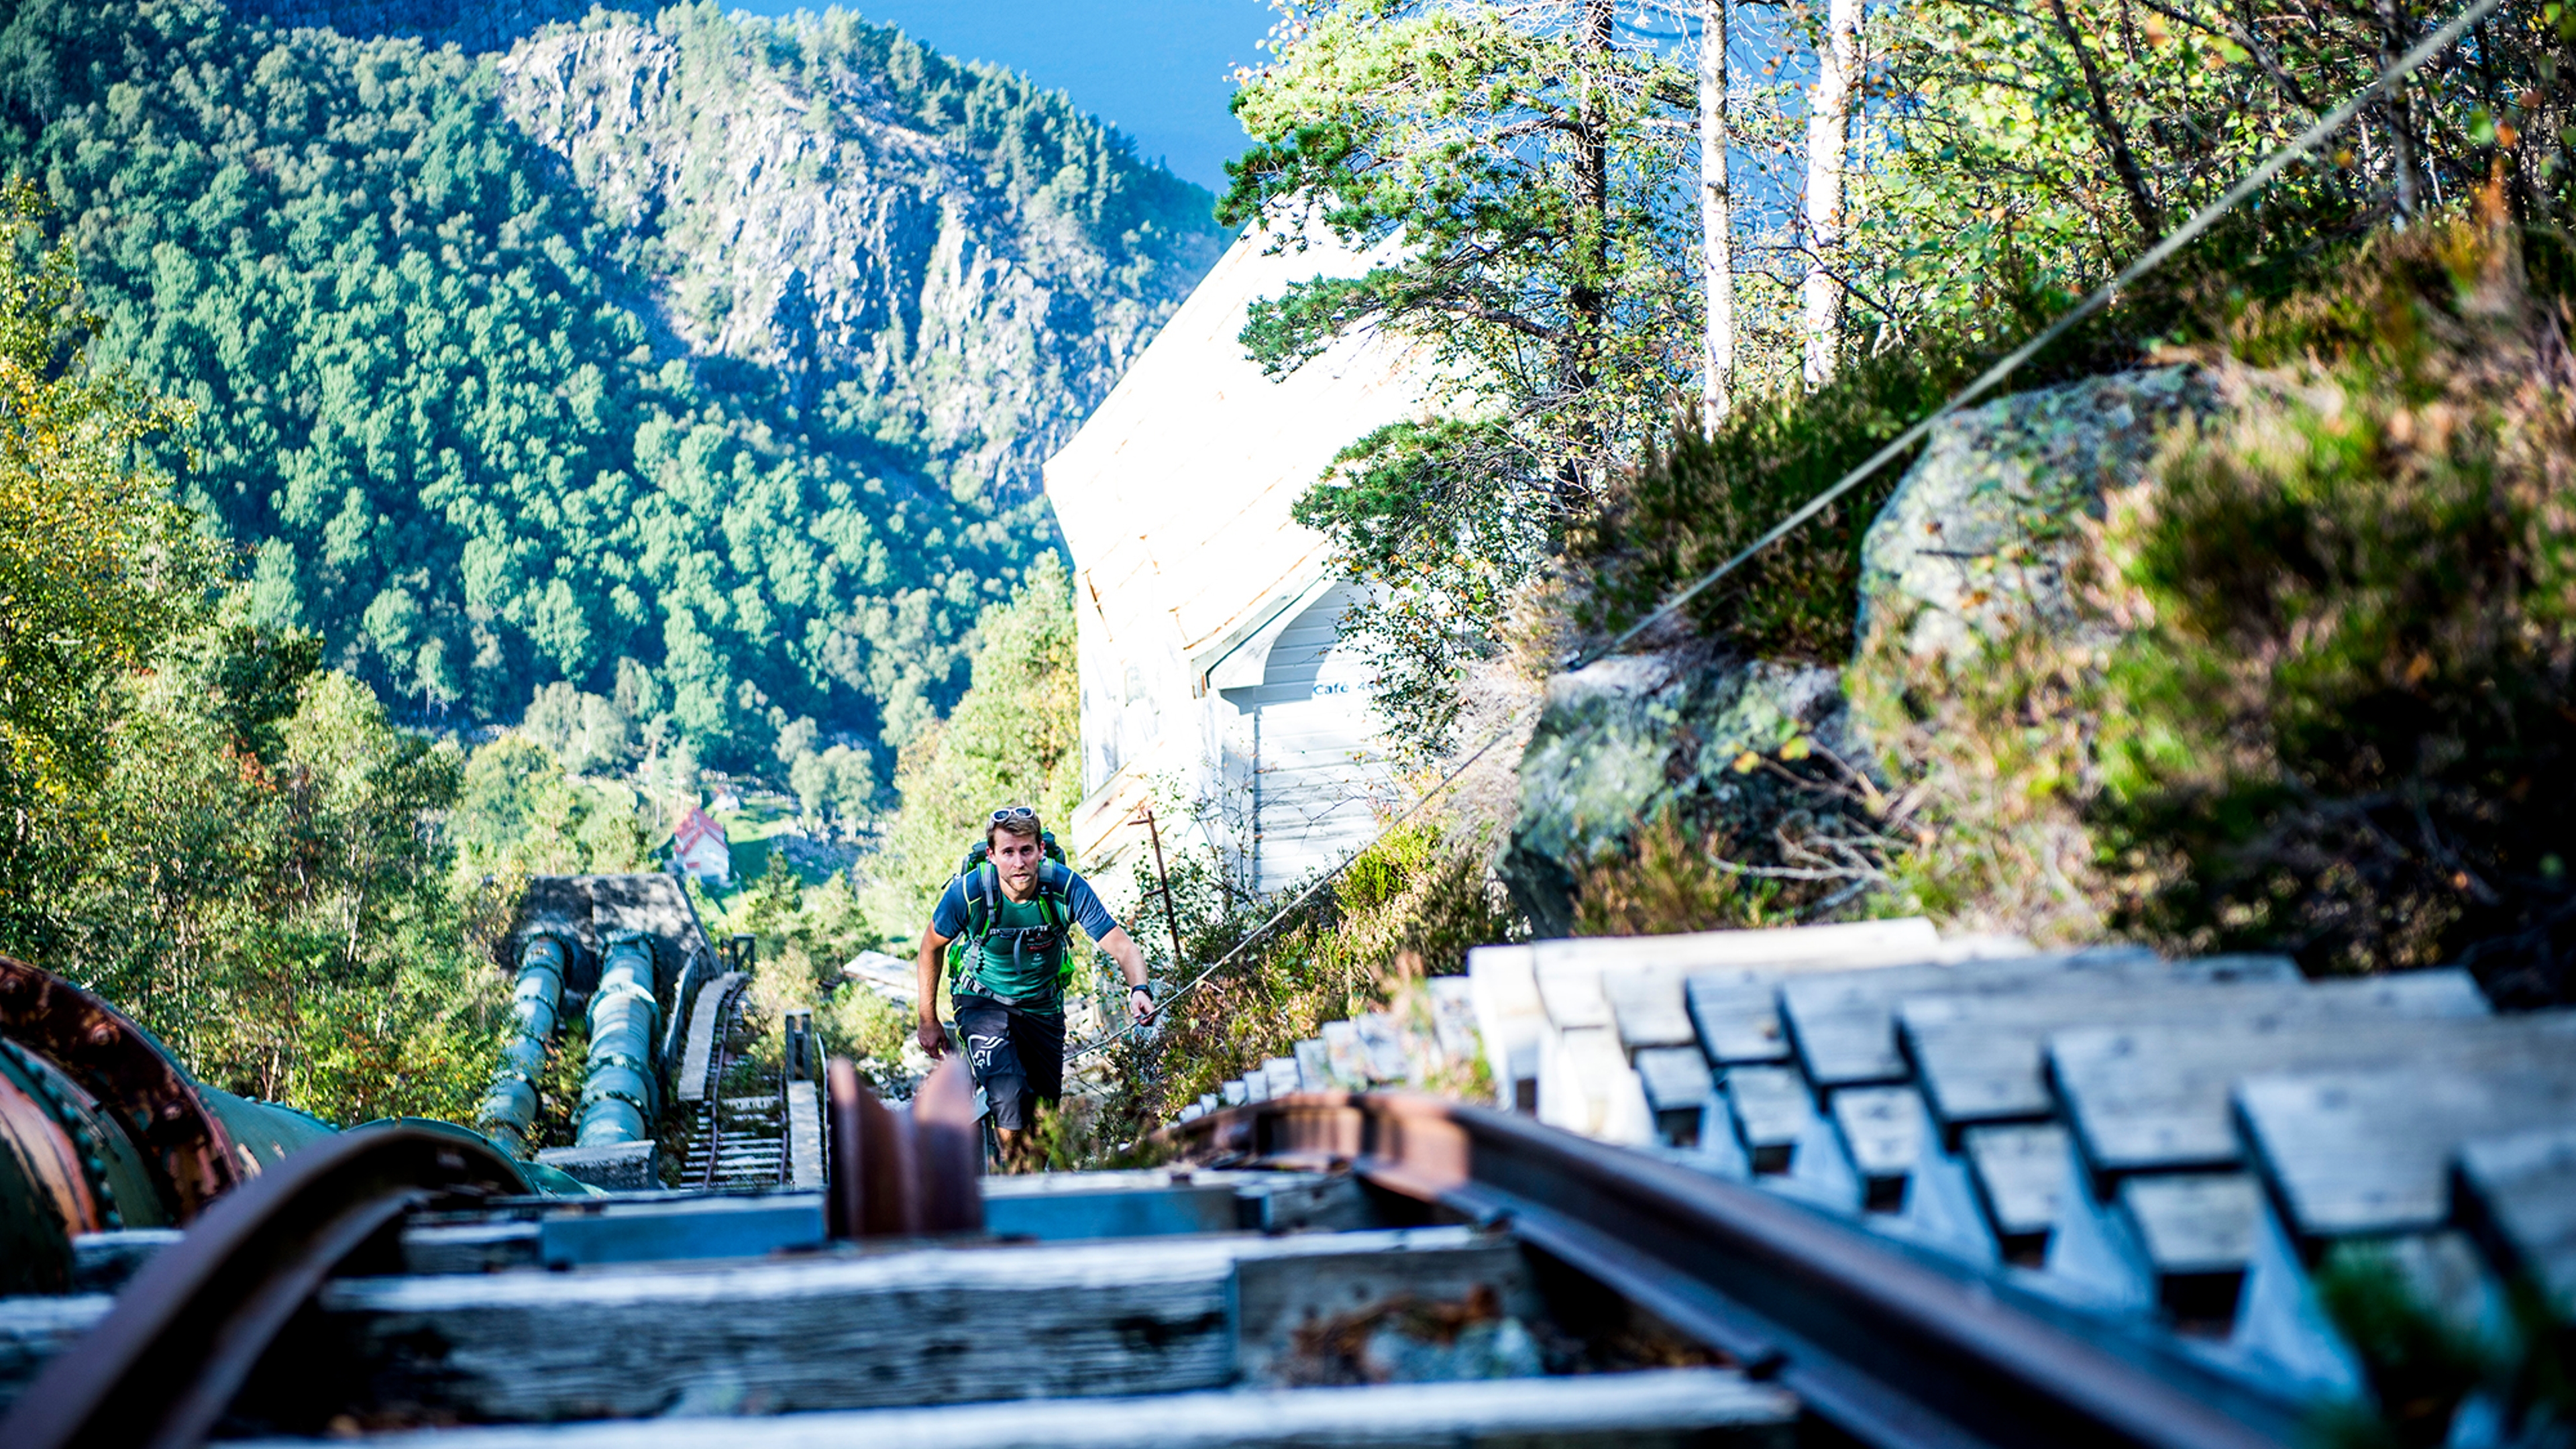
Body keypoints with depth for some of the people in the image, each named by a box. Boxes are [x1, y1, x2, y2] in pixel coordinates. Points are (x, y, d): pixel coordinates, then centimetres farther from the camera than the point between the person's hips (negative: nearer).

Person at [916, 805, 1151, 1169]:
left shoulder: (1068, 888, -25)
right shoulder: (968, 892, -26)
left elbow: (1121, 946, -26)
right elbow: (932, 947, -6)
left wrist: (1139, 989, -47)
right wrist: (928, 1021, -2)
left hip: (1043, 1007, 2)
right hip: (983, 1002, -2)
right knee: (1009, 1098, -25)